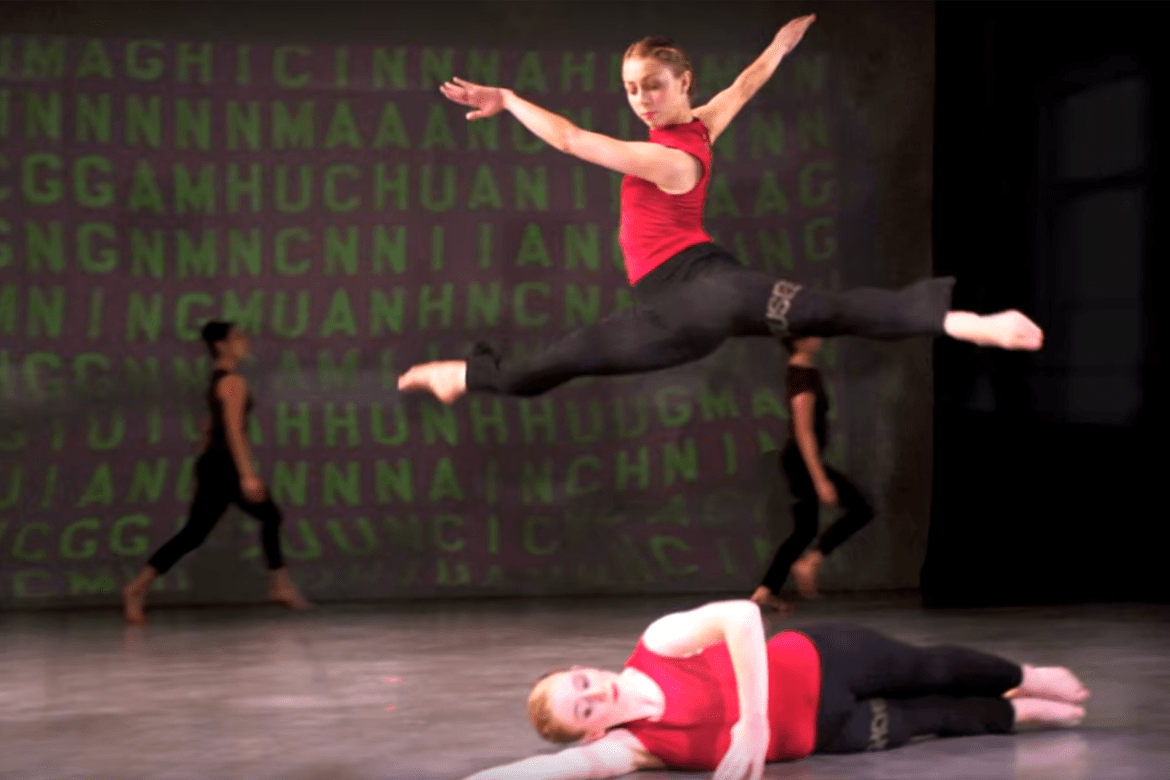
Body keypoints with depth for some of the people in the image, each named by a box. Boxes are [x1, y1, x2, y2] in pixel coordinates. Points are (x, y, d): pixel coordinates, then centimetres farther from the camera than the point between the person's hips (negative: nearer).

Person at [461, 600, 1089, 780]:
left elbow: (740, 614, -34)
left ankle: (1027, 680, 51)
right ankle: (1019, 715, 43)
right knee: (934, 721, 13)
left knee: (932, 670, 22)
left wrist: (753, 718, -40)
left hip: (820, 662, 0)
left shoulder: (657, 644, -24)